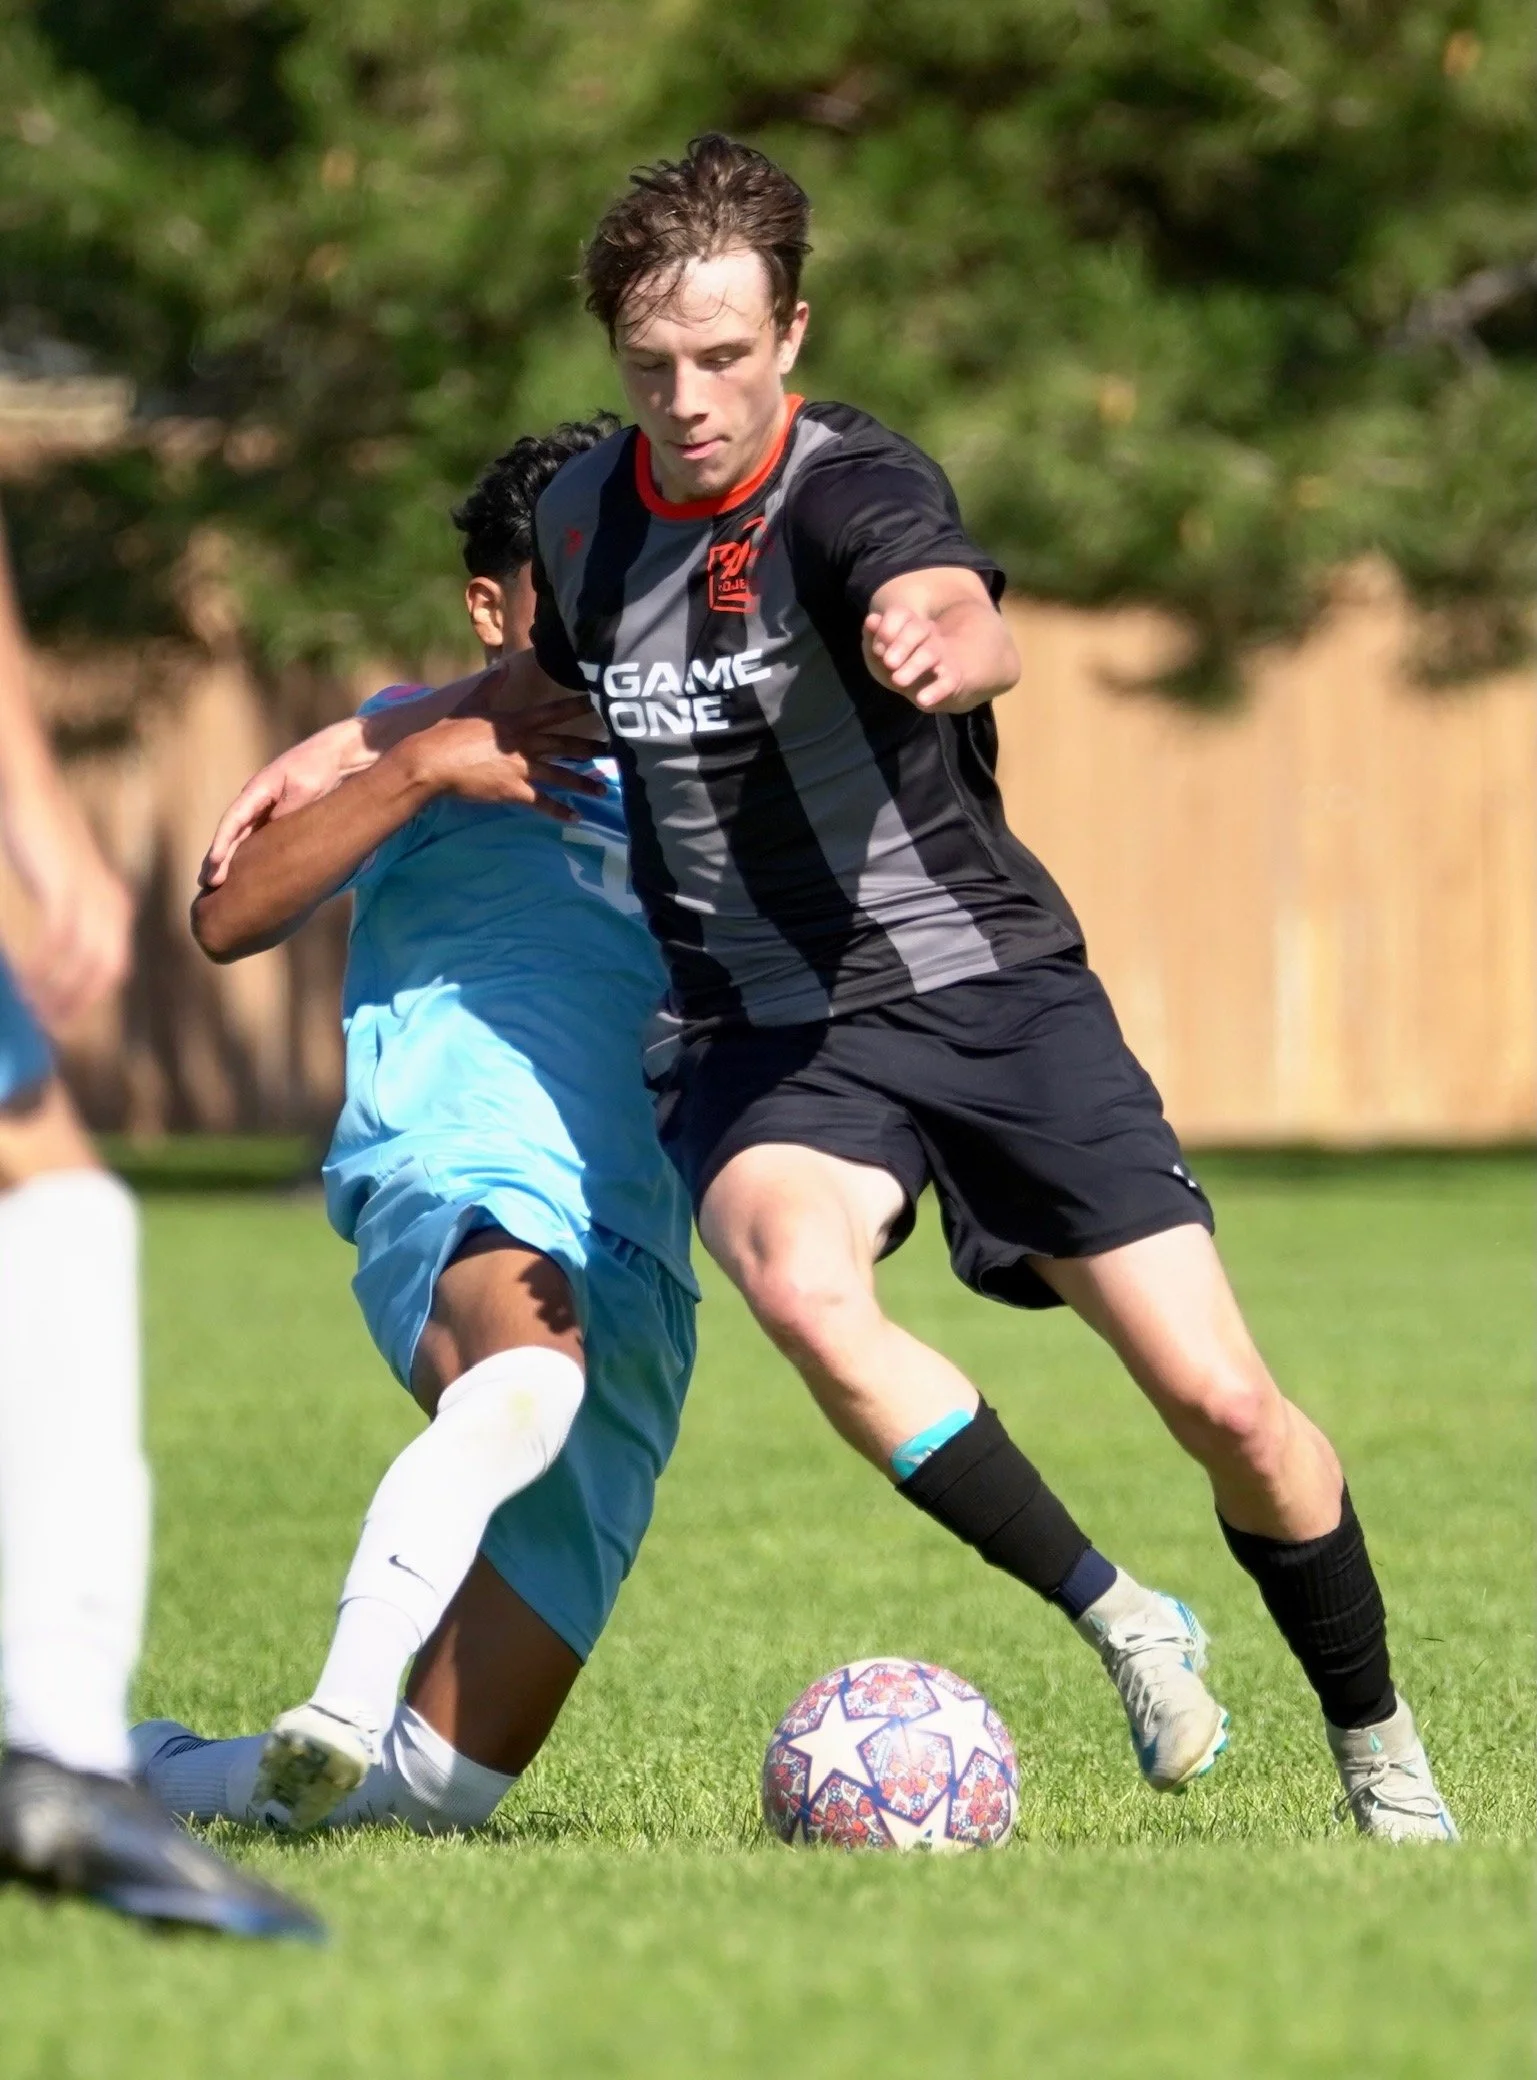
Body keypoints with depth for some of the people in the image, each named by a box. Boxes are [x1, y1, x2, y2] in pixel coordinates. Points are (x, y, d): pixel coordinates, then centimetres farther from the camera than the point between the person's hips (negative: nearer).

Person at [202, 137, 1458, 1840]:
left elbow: (962, 617, -42)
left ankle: (1377, 1745, 18)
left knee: (1221, 1402, -9)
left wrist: (944, 643, -66)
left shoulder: (853, 486, -17)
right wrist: (345, 747, 16)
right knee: (800, 1281, -33)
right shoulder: (588, 513, 1)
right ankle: (1121, 1621, -17)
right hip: (771, 1040, 3)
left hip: (992, 987, -3)